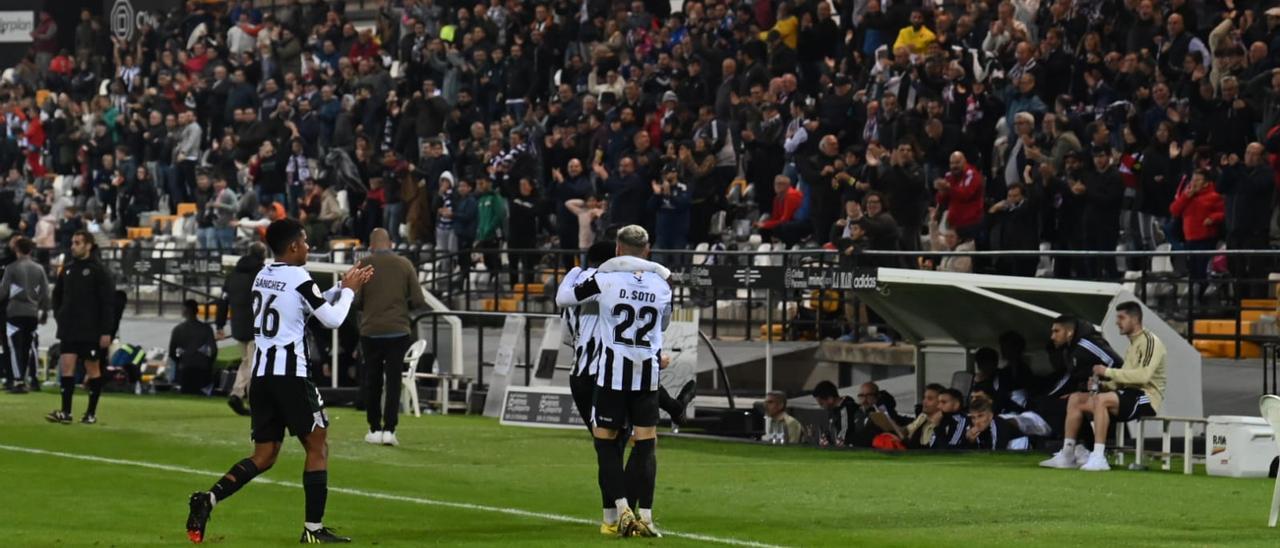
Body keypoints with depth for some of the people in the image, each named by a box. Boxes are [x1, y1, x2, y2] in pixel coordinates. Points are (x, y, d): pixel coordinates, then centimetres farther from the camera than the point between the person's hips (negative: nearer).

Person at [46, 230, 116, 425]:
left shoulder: (98, 271, -8)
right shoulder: (67, 269, 9)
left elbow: (108, 302, -10)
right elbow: (57, 295, 23)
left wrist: (106, 332, -14)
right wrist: (59, 315, 8)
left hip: (91, 330, -5)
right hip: (69, 330, 5)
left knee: (92, 368, 3)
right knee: (67, 367, -3)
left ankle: (91, 413, 10)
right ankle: (65, 412, -5)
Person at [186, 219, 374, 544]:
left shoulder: (263, 276, 15)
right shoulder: (299, 279, -10)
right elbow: (332, 320, -5)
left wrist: (343, 287, 26)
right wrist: (348, 291, 11)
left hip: (261, 374, 7)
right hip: (290, 374, -7)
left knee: (264, 456, 10)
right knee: (317, 445, 5)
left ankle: (208, 499, -10)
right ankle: (314, 528, 2)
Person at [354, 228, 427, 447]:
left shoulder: (364, 265, -5)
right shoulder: (404, 265, -2)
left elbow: (355, 301, -9)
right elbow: (418, 301, -4)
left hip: (371, 331, 0)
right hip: (398, 331, 0)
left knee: (372, 381, 11)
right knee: (393, 381, 3)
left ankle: (375, 429, 13)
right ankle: (389, 429, -5)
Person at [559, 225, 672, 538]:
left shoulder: (605, 281, -8)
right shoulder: (661, 286, 4)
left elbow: (566, 298, 5)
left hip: (612, 372, -3)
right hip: (647, 374, 3)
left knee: (606, 441, 7)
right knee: (646, 444, 7)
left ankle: (622, 509, -6)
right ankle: (644, 515, 2)